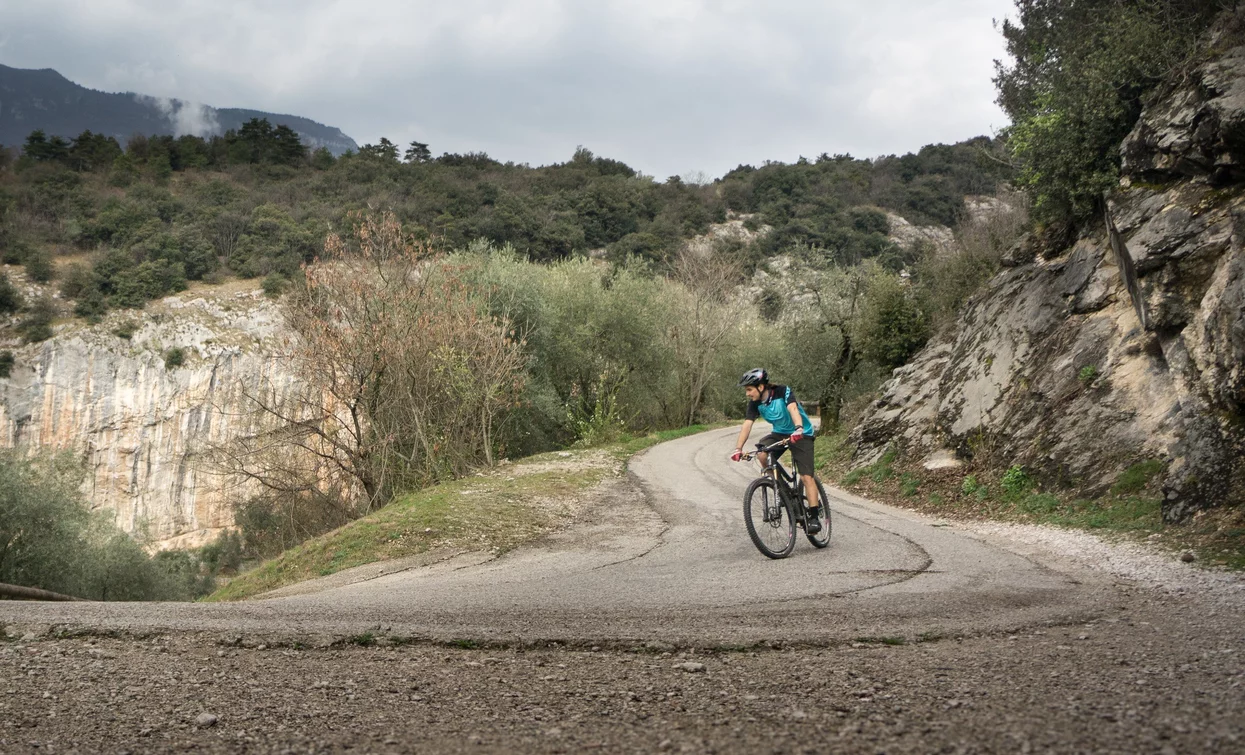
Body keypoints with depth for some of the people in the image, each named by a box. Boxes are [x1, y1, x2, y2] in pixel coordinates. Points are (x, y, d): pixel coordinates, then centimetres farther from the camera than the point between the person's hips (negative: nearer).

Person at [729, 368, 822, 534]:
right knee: (761, 453, -26)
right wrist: (738, 448, -31)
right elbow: (747, 424, -18)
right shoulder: (755, 403, -10)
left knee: (806, 476, -16)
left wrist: (798, 429, -58)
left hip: (801, 434, -5)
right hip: (779, 433, 5)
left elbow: (793, 409, -39)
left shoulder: (783, 392, -23)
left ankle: (814, 517, -12)